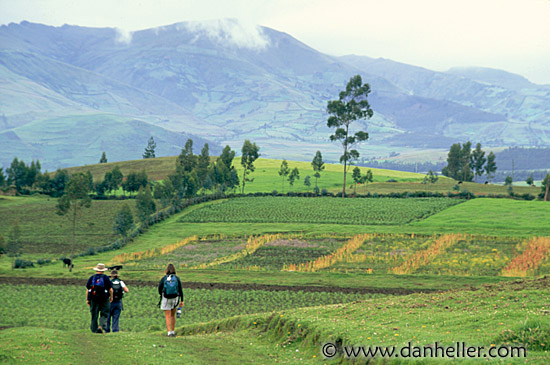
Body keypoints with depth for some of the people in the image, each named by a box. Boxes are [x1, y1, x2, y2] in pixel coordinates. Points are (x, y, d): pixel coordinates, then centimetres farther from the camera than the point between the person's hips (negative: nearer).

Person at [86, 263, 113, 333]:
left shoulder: (92, 277, 5)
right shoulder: (105, 277, -2)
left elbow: (87, 289, 4)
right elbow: (110, 289, -4)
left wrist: (87, 299, 10)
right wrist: (111, 297, 10)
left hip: (93, 299, 3)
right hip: (104, 299, -3)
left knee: (94, 315, 11)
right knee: (104, 314, 3)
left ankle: (94, 329, 13)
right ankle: (101, 326, -17)